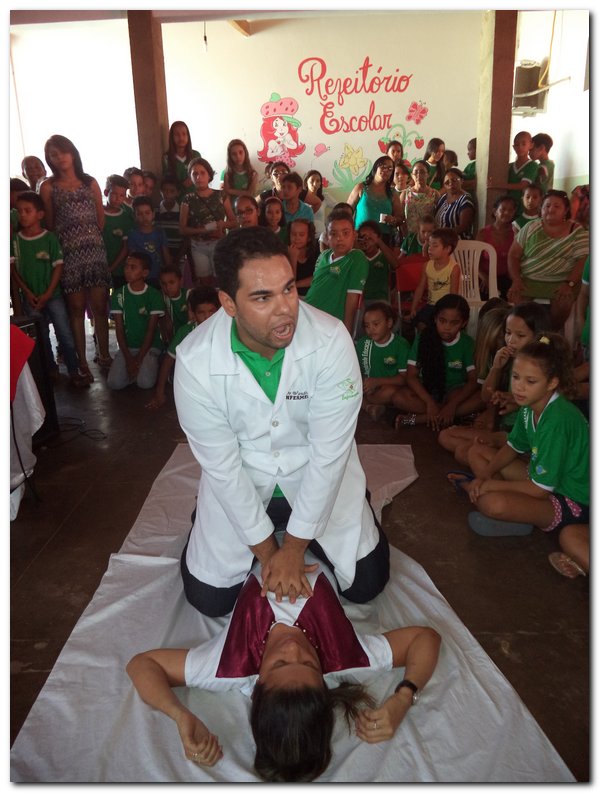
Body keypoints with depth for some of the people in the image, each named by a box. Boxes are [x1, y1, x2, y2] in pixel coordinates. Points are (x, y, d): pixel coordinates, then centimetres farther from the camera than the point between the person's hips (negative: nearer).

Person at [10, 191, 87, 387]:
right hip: (30, 298, 3)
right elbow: (12, 267, 2)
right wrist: (27, 292, -8)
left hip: (53, 295, -2)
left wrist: (48, 294, -12)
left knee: (65, 335, -3)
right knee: (40, 338, 11)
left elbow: (58, 267, -7)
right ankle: (51, 371, 23)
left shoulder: (50, 238, -6)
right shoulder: (15, 240, 1)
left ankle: (74, 373, 3)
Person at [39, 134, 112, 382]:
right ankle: (82, 363, 10)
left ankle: (104, 355, 15)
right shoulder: (48, 187, 5)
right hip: (68, 253, -1)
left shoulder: (90, 182, 9)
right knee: (76, 308, 3)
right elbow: (49, 224, 4)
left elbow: (101, 217, 10)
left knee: (100, 306, 2)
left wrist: (92, 238, 6)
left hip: (95, 249, 1)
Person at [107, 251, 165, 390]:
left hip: (149, 346, -2)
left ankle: (150, 365, 8)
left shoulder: (154, 295, -5)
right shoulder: (118, 295, 1)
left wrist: (139, 358, -15)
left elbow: (151, 329, -8)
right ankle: (131, 368, 12)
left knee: (145, 383, -25)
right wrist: (128, 358, -12)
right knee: (114, 383, -19)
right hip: (126, 347, 2)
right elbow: (119, 328, -2)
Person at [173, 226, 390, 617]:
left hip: (321, 478, 0)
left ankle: (302, 530, 26)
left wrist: (294, 547, -15)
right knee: (209, 599, 2)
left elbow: (329, 453, -21)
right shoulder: (195, 360, -25)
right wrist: (266, 550, -11)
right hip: (238, 486, 0)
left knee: (366, 584, 1)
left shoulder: (331, 340, -27)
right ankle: (207, 525, 30)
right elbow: (222, 466, -16)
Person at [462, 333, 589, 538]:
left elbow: (540, 489, -26)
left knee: (492, 503, -34)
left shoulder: (557, 420, -31)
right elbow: (513, 447, 11)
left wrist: (490, 485, -15)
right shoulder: (529, 406, -6)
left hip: (573, 503, -9)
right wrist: (484, 475, -5)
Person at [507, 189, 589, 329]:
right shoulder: (530, 228, 4)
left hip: (561, 282, -1)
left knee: (564, 302, -30)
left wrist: (569, 283, -19)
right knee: (515, 298, -27)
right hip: (528, 280, 1)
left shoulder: (578, 233, 0)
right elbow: (513, 255, 4)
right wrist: (516, 280, -10)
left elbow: (583, 261, -5)